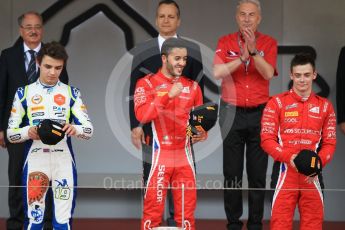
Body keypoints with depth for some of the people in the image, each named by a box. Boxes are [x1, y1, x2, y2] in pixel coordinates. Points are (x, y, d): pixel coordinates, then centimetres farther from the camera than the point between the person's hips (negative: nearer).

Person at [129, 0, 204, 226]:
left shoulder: (192, 51, 4)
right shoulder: (142, 51, 5)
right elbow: (135, 91, 4)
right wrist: (135, 125, -3)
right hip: (151, 125, 0)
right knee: (151, 178, 3)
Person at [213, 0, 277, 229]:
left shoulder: (269, 43, 2)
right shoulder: (226, 42, 2)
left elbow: (268, 74, -12)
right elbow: (217, 72, -11)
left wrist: (253, 50, -25)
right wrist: (242, 58, -22)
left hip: (259, 114, 0)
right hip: (232, 113, 0)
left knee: (258, 173, 3)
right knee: (232, 173, 3)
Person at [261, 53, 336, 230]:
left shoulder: (325, 106, 10)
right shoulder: (277, 103, 3)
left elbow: (330, 143, 7)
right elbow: (267, 139, -3)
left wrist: (318, 163, -13)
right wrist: (288, 157, -19)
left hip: (312, 174, 2)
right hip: (285, 171, -2)